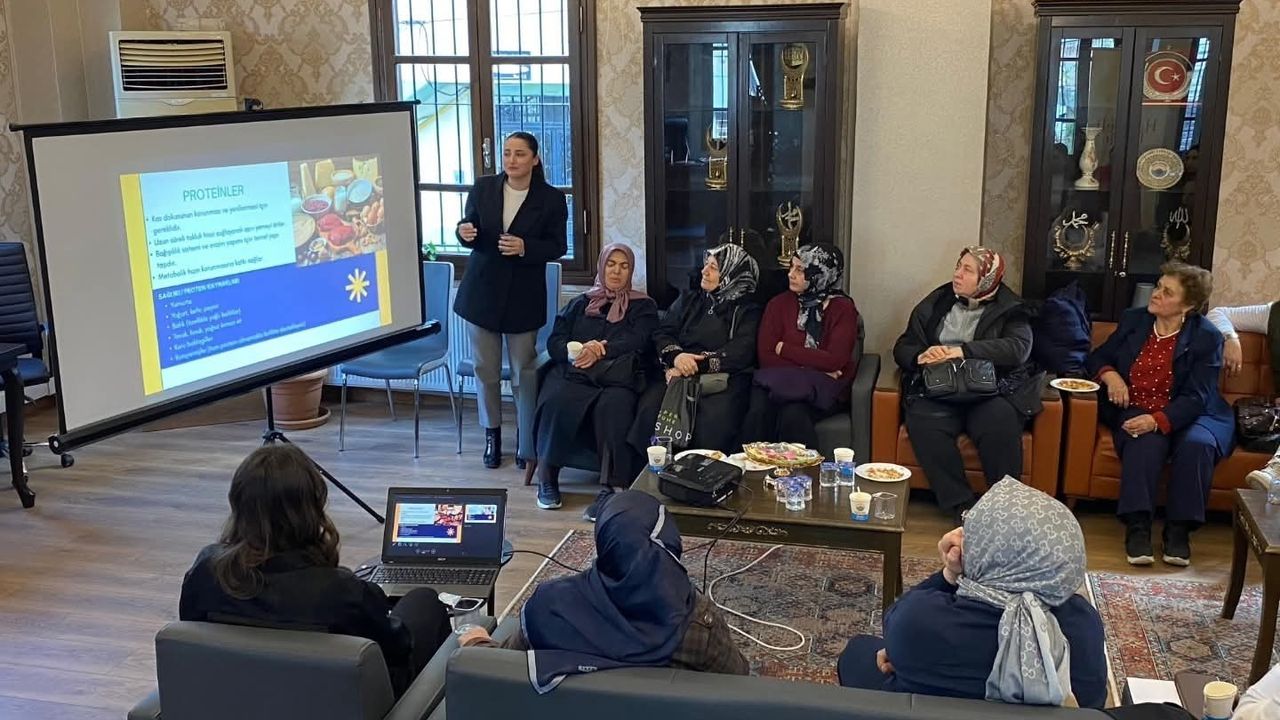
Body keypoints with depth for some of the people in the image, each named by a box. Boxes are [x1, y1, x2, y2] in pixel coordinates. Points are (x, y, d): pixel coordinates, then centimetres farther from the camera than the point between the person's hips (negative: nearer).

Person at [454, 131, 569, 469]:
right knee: (486, 370, 9)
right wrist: (465, 232, -18)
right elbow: (468, 226, 7)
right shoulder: (483, 188, 1)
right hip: (482, 291, 2)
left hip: (524, 297, -2)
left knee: (523, 372, 5)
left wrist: (525, 247, -22)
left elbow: (557, 247, -4)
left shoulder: (551, 199, -5)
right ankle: (492, 435, 23)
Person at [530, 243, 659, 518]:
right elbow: (554, 342, 13)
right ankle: (547, 475, -20)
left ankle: (609, 488, -38)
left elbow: (637, 343, 2)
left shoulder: (643, 306, 20)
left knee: (613, 405, -38)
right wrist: (578, 351, -9)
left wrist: (601, 351, -14)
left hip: (618, 378, -2)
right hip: (573, 373, 2)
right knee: (557, 400, -33)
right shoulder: (581, 303, 26)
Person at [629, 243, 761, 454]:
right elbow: (662, 334, 13)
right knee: (650, 407, -30)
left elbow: (741, 352, -5)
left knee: (713, 420, -37)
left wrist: (697, 365, -16)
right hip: (679, 374, 3)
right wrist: (676, 355, -12)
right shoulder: (688, 300, 24)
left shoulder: (747, 310, 11)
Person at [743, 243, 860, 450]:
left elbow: (833, 361, -10)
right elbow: (766, 355, -1)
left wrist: (783, 348, -5)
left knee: (792, 415, -33)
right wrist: (810, 367, -11)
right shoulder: (779, 304, 9)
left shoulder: (843, 308, 2)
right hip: (779, 381, 2)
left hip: (822, 388, -2)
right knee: (759, 413, -30)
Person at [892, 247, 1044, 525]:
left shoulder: (1009, 310, 10)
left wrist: (963, 351, -21)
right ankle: (960, 504, -23)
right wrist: (920, 356, -9)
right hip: (938, 391, 2)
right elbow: (902, 348, 17)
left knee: (1000, 422, -35)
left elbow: (1019, 347, -9)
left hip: (991, 391, -2)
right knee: (922, 421, -31)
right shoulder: (935, 304, 18)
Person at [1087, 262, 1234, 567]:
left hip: (1183, 416, -1)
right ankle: (1137, 526, -32)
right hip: (1134, 413, 2)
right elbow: (1096, 358, 17)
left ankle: (1179, 529, -23)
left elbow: (1196, 397, -12)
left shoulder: (1206, 337, -5)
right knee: (1147, 443, -32)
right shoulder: (1133, 320, 7)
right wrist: (1109, 375, -8)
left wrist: (1158, 420, -29)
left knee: (1196, 444, -34)